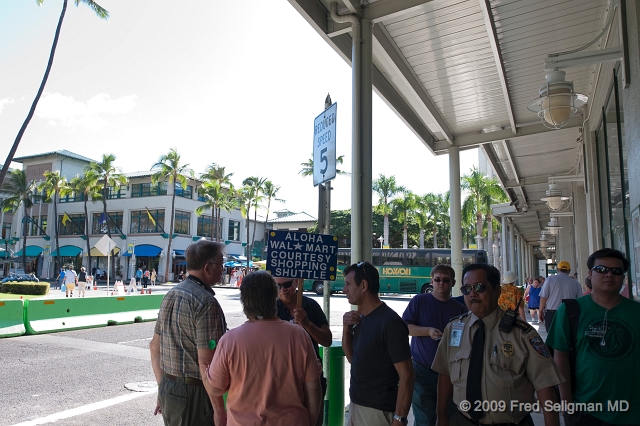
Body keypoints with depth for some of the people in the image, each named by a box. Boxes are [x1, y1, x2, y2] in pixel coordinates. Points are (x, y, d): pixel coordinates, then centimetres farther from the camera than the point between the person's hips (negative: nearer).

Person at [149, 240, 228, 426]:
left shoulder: (170, 295, 5)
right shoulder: (207, 303, -20)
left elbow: (155, 346, 12)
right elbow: (206, 363, -24)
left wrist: (162, 388, 20)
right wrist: (219, 410, -18)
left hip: (168, 390, 8)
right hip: (195, 393, -8)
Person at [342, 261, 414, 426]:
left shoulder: (390, 322, -20)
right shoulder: (360, 317, 3)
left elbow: (406, 375, -19)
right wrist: (346, 329, -4)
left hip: (377, 411, -7)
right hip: (355, 404, 7)